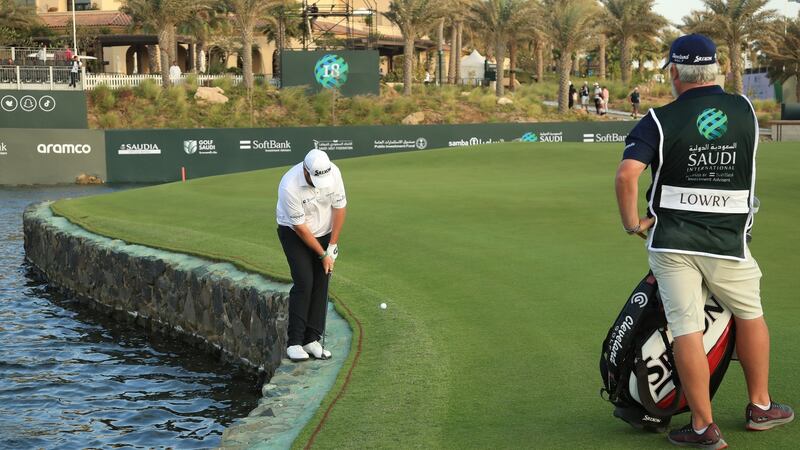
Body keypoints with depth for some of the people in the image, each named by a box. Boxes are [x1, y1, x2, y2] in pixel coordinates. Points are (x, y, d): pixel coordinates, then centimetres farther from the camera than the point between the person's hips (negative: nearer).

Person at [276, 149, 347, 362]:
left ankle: (312, 339, 4)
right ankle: (294, 342, -10)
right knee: (304, 282, -16)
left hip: (323, 232, 5)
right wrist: (323, 255, -16)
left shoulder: (333, 172, -19)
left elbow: (339, 207, -7)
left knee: (321, 284, -2)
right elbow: (299, 226, -23)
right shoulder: (289, 187, -32)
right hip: (295, 234, -4)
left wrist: (332, 245, -7)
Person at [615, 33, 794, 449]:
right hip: (728, 242, 2)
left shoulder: (659, 121, -7)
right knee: (750, 314, 21)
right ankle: (760, 407, 32)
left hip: (672, 243, -2)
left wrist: (632, 222, -6)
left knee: (686, 330, 1)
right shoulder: (745, 110, 3)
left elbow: (627, 173, -20)